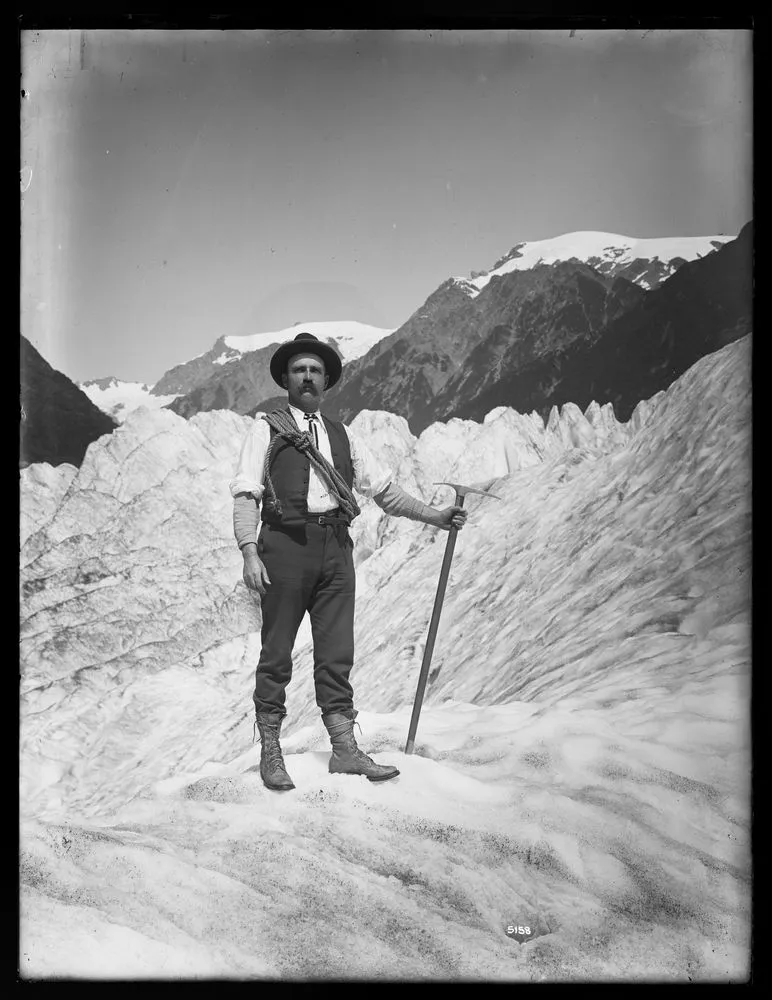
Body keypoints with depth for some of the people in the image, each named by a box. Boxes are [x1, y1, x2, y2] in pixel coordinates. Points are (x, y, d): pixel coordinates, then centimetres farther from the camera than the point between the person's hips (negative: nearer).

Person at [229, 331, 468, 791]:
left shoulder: (344, 436, 20)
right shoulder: (266, 429, 8)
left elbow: (383, 488, 18)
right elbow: (246, 494, -1)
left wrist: (433, 515, 8)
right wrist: (250, 552, -14)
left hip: (335, 546, 4)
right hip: (285, 544, -3)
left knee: (337, 654, 5)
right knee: (277, 653, 2)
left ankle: (345, 750, 12)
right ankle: (270, 751, 13)